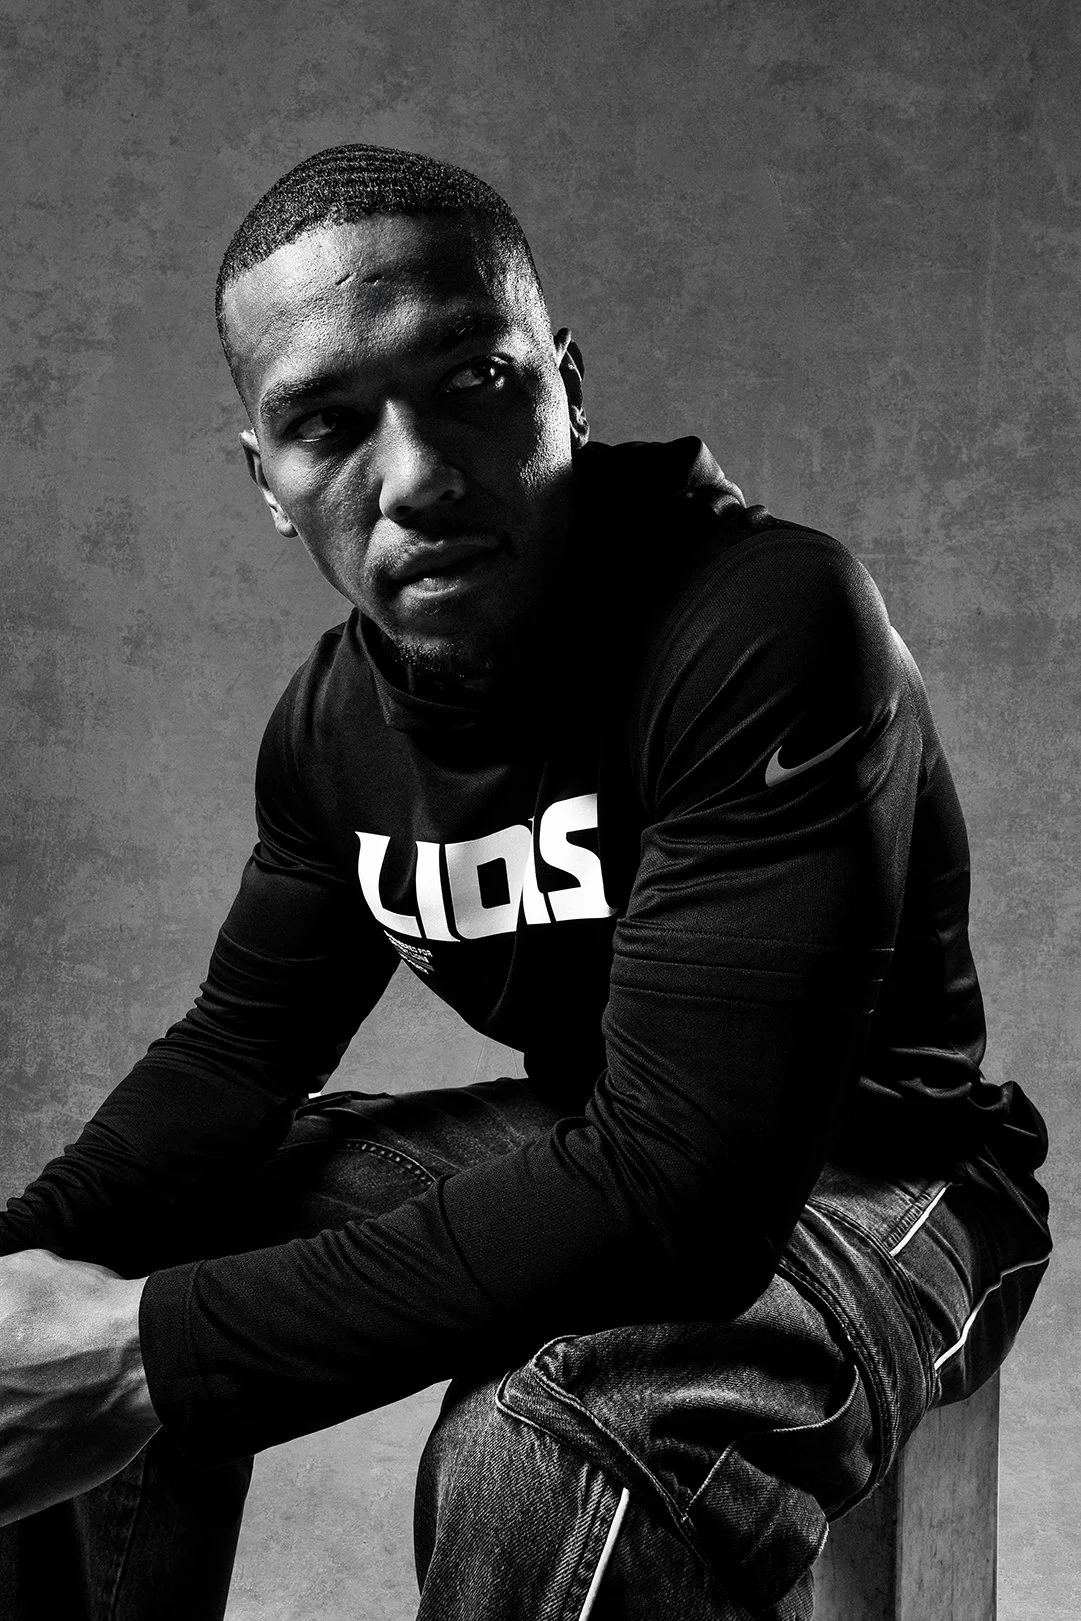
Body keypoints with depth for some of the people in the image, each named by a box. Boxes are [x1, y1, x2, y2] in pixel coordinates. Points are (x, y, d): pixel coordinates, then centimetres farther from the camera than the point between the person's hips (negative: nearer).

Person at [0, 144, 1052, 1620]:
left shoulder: (769, 626, -29)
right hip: (586, 1149, 7)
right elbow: (243, 1043, 4)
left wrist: (161, 1352, -35)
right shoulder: (336, 719, -3)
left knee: (542, 1460, -36)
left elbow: (686, 1184, -35)